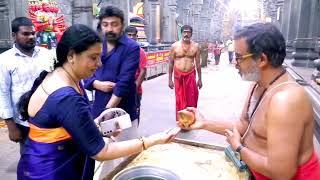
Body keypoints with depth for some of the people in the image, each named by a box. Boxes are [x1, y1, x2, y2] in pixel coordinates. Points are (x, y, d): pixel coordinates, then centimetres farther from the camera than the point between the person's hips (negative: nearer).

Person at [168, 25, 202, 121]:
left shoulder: (195, 46, 2)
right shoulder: (175, 46, -1)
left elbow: (198, 63, 7)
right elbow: (171, 63, 2)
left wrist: (199, 79, 6)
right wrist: (170, 79, 0)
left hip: (191, 75, 1)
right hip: (178, 76, -1)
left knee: (191, 99, 5)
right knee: (180, 100, 6)